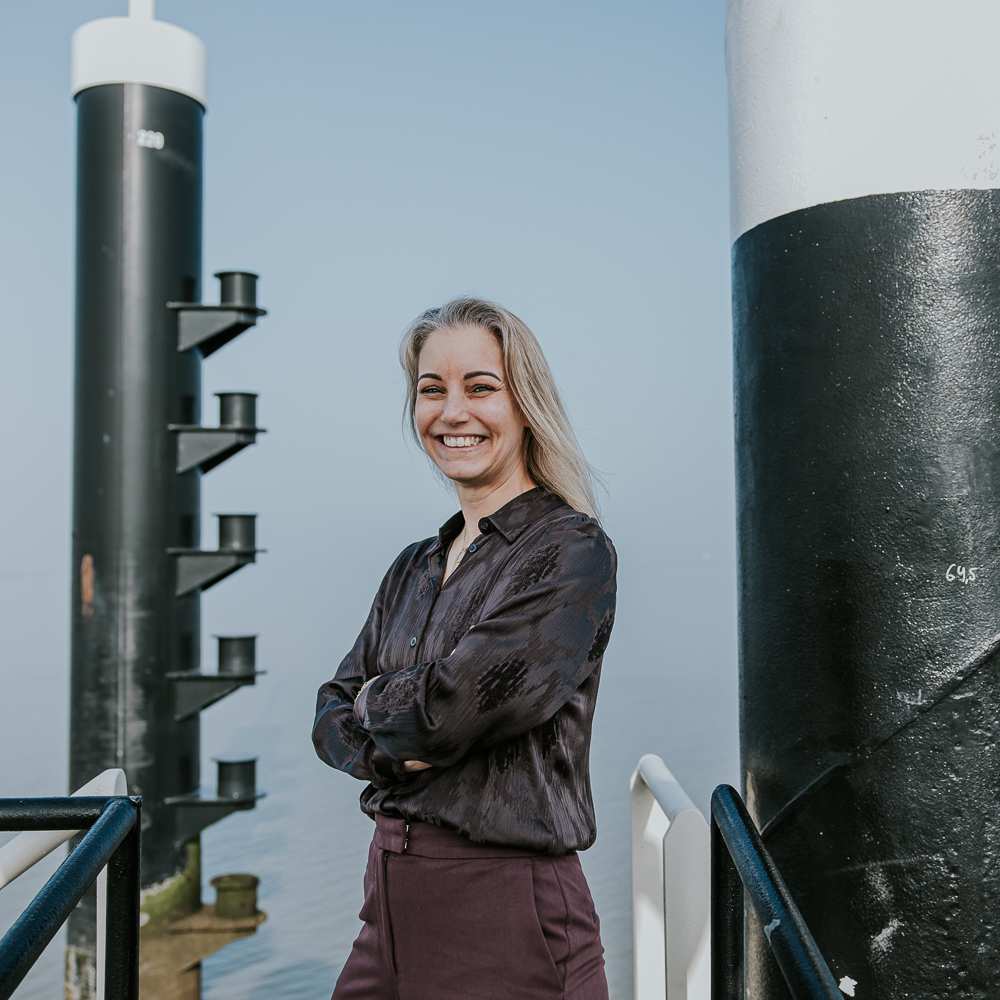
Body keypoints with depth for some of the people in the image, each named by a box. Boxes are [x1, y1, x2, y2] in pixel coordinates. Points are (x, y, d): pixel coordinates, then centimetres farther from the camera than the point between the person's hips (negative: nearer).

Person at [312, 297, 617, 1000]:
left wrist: (376, 704, -2)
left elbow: (456, 705, -22)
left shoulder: (573, 552, -12)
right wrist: (395, 748, -13)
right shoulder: (416, 567, 11)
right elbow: (332, 720, 8)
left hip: (507, 914, -6)